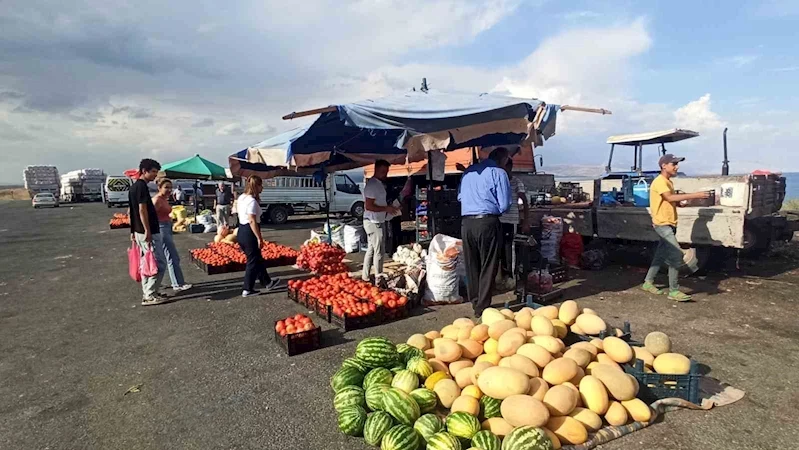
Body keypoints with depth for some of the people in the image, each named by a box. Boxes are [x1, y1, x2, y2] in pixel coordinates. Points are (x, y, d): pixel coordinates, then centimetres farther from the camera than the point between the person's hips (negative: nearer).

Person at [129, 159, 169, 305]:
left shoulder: (134, 187, 15)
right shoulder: (142, 186, -15)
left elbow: (133, 211, 18)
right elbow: (142, 210, -20)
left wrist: (133, 232, 21)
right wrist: (147, 231, -21)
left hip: (139, 231, 10)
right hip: (148, 232, -10)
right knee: (159, 263, -6)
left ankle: (148, 293, 21)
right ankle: (150, 295, -3)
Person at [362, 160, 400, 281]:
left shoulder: (379, 184, 13)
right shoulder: (372, 185, -19)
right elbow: (368, 206, -25)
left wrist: (389, 207, 9)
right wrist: (386, 208, -21)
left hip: (378, 222, 10)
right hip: (373, 222, -10)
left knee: (371, 250, 15)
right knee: (378, 251, -2)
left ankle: (365, 276, 23)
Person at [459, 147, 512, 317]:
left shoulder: (468, 171, 15)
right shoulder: (499, 173, -2)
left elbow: (460, 197, 20)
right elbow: (504, 205, -5)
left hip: (466, 223, 5)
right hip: (487, 222, -5)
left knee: (471, 265, 15)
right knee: (488, 267, 4)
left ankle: (475, 302, 27)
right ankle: (482, 307, 6)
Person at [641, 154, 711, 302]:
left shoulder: (668, 182, 16)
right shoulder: (659, 182, -16)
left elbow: (671, 201, 16)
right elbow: (670, 198, -29)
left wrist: (683, 202, -3)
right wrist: (694, 195, -31)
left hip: (669, 224, 10)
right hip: (663, 225, -10)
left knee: (661, 256, 14)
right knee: (677, 256, -12)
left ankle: (648, 283, 24)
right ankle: (673, 291, -5)